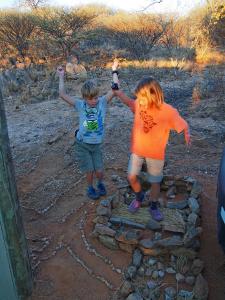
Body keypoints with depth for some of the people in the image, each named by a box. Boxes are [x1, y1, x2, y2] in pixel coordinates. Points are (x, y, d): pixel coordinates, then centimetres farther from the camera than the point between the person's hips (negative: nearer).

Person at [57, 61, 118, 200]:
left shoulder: (102, 102, -8)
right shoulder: (80, 105, -9)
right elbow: (63, 95, -13)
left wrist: (114, 71, -9)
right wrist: (61, 76, -9)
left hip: (96, 144, 1)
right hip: (82, 144, -1)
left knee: (99, 170, 4)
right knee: (89, 170, 6)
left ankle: (100, 183, 39)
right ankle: (90, 187, 36)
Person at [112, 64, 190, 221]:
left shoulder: (169, 111, -23)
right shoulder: (139, 104, -12)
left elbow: (184, 125, -12)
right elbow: (129, 102, 11)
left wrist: (187, 134, -31)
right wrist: (116, 91, 1)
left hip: (156, 153, -3)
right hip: (137, 150, 3)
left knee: (155, 182, 13)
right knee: (132, 177, 11)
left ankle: (154, 206, 39)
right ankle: (139, 197, 42)